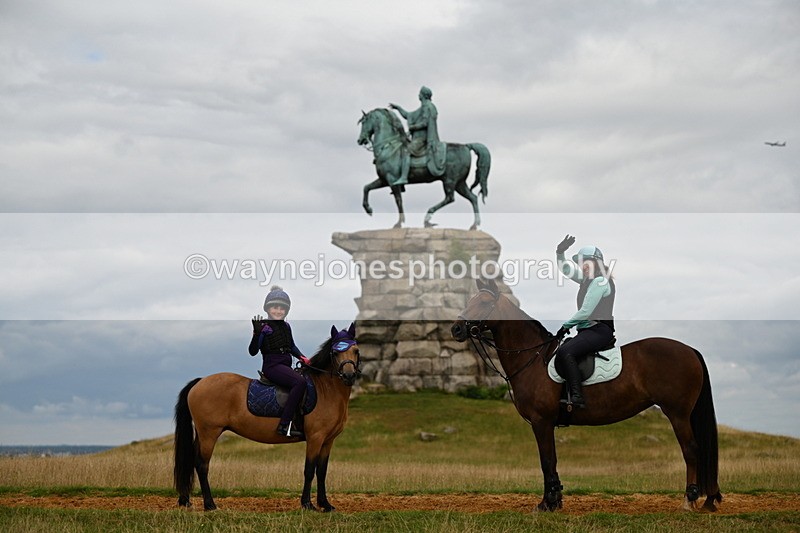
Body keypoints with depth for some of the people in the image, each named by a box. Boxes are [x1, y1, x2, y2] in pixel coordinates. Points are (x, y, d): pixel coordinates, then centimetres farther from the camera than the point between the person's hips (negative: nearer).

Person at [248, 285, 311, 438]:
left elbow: (292, 346, 26)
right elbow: (253, 351, -11)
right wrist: (256, 333, -25)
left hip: (286, 365, 9)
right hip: (272, 366, -9)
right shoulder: (264, 327, -6)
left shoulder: (286, 326, 15)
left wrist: (301, 357, 9)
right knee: (300, 382, -30)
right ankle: (284, 425, -32)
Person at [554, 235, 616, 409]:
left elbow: (586, 311, -16)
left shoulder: (600, 280, -11)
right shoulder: (586, 278, 17)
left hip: (600, 330, -10)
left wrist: (566, 325, -8)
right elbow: (564, 269, 25)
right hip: (588, 329, 10)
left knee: (566, 351, -31)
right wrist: (560, 252, 6)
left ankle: (577, 398, -38)